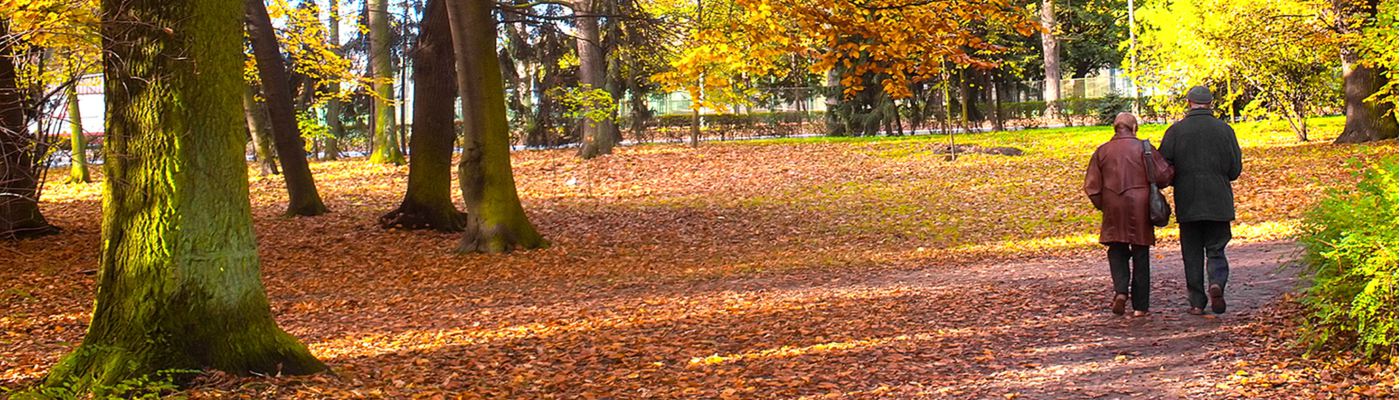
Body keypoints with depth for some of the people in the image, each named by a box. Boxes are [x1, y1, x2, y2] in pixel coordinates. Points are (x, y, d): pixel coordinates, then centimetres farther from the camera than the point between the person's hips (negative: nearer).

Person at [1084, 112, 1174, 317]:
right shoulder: (1143, 147, -1)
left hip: (1114, 209, 1)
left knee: (1117, 250, 14)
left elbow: (1091, 186, 3)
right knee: (1140, 255, 6)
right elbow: (1164, 174, -8)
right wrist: (1152, 187, 13)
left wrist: (1103, 206, 15)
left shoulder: (1102, 151, 5)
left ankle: (1121, 290, -10)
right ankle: (1140, 306, 8)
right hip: (1140, 207, -1)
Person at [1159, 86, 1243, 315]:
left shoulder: (1176, 131, -4)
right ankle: (1217, 283, -18)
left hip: (1187, 203, 0)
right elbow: (1235, 170, 2)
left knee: (1192, 254, 7)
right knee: (1216, 250, 9)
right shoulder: (1224, 130, -1)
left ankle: (1197, 302, 6)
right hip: (1218, 203, 0)